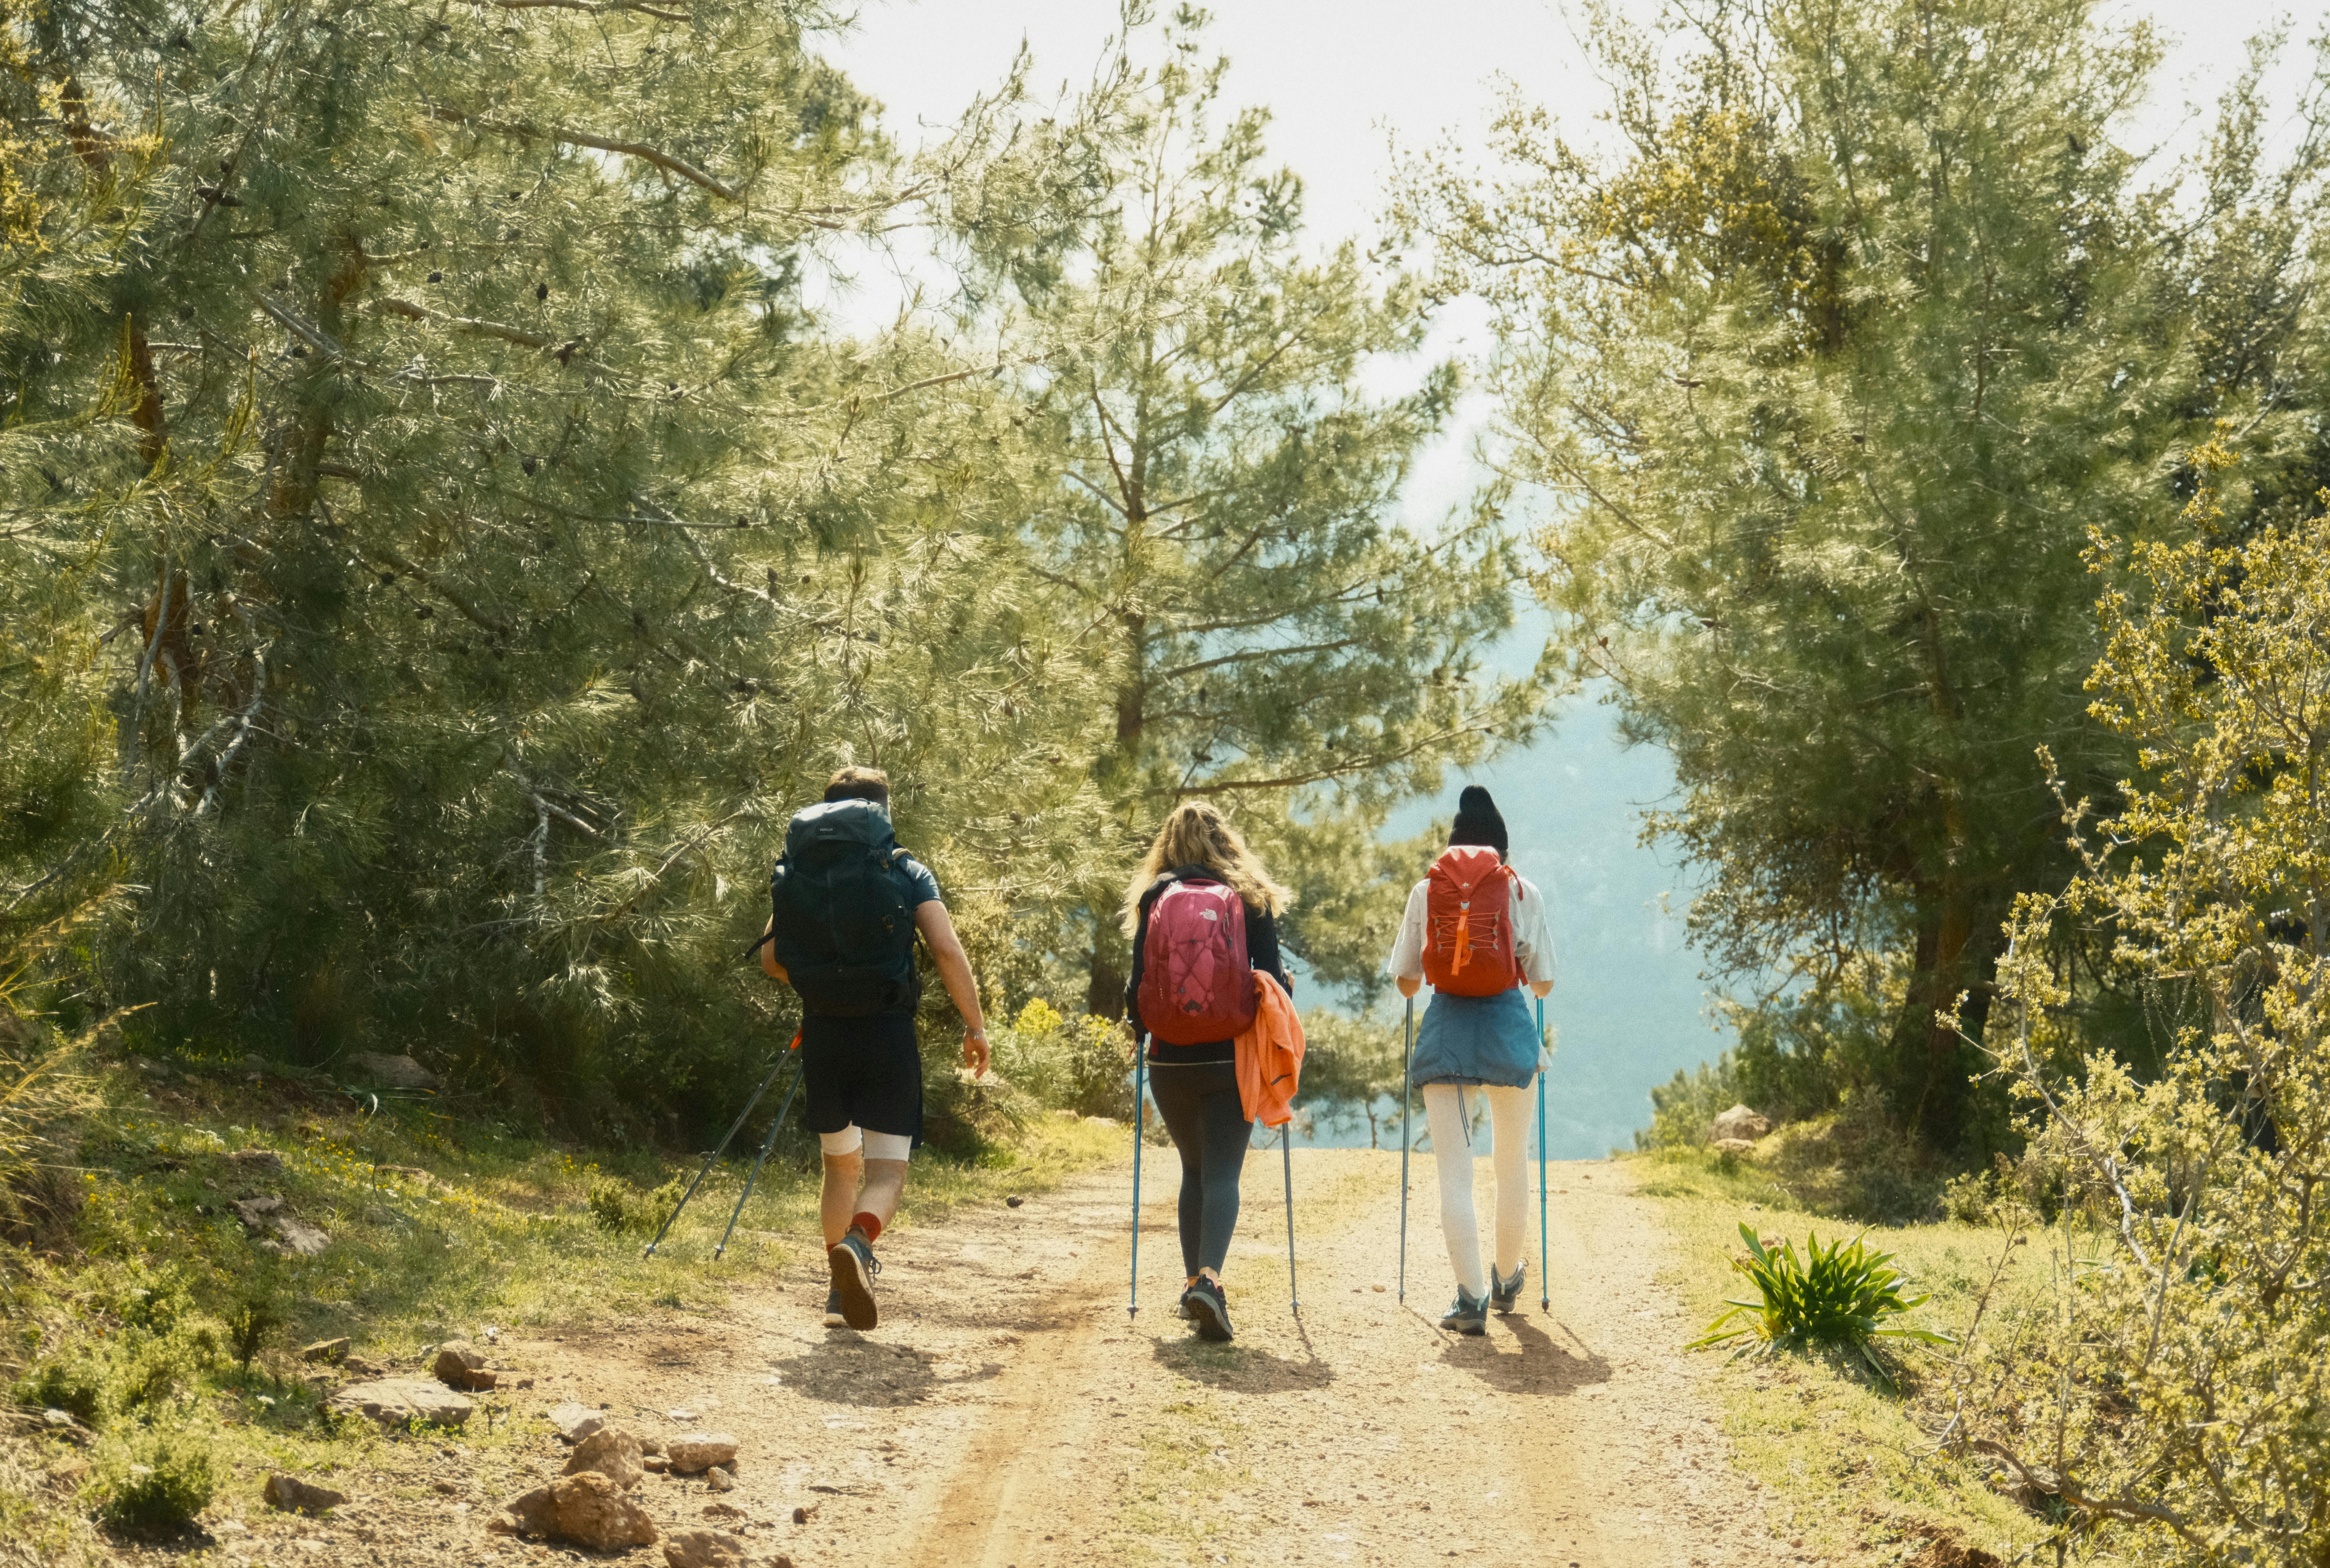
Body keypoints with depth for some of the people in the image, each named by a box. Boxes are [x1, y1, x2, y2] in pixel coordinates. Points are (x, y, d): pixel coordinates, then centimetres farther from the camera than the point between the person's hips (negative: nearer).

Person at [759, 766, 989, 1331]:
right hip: (888, 1032, -3)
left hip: (823, 1033, 3)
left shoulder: (800, 871, 7)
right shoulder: (908, 872, 1)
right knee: (887, 1169, 0)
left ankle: (843, 1292, 17)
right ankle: (858, 1243, -31)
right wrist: (976, 1026, -2)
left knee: (842, 1165, 19)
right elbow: (948, 951, -8)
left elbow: (771, 959, 6)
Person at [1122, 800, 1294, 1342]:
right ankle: (1209, 1278, -23)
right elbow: (1272, 978, -2)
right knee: (1222, 1174, -2)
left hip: (1171, 1059, 2)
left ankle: (1194, 1281, 17)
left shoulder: (1153, 898, 2)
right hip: (1231, 1058, -1)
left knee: (1194, 1169, 19)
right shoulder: (1252, 899, 1)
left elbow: (1139, 982, 1)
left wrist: (1137, 1030, 19)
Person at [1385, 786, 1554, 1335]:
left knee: (1454, 1171, 1)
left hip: (1446, 1030, 0)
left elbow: (1406, 981, 8)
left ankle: (1471, 1297, -8)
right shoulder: (1525, 893, 2)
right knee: (1512, 1164, 18)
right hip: (1509, 1027, 0)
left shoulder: (1426, 892, 5)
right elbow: (1544, 982, 6)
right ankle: (1507, 1280, 33)